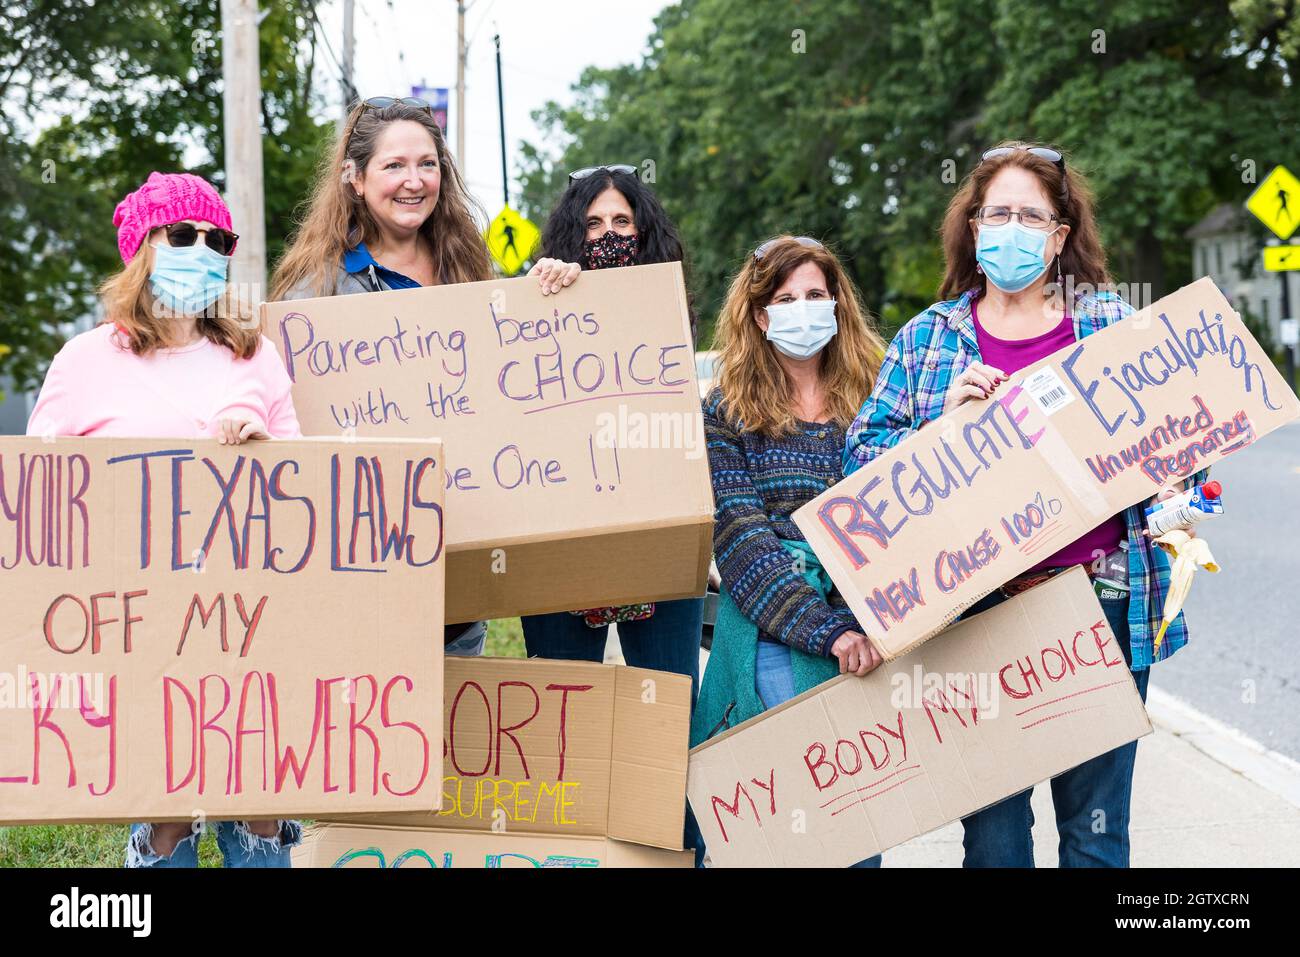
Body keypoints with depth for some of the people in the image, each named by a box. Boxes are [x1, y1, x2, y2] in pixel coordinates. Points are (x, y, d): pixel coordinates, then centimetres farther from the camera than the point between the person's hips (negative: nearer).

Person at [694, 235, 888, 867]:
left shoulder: (873, 401, 12)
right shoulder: (727, 413, 4)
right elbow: (740, 541, -6)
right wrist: (828, 630, -19)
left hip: (869, 617, 2)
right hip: (772, 621, -2)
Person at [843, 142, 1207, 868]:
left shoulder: (1114, 325, 7)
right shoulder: (927, 339, 9)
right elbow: (863, 455, 4)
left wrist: (1175, 496, -11)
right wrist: (944, 420, -12)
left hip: (1100, 602, -1)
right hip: (977, 610, 1)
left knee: (1096, 822, 6)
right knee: (992, 823, 8)